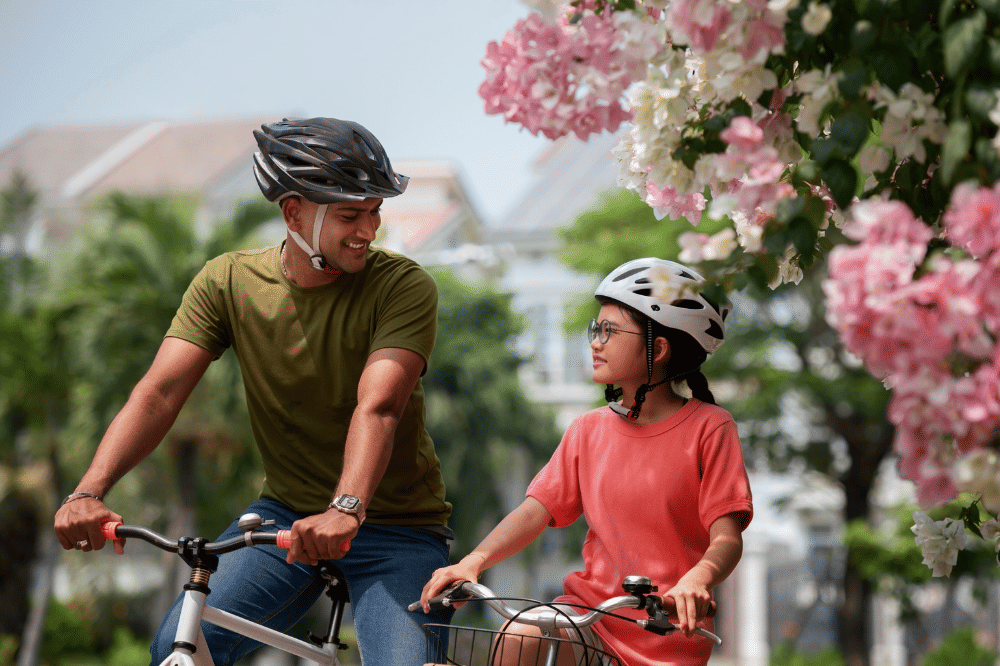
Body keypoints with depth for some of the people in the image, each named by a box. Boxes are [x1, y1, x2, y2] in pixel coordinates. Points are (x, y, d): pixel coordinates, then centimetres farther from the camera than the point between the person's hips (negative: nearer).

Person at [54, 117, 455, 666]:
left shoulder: (404, 286, -13)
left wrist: (346, 509, -46)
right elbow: (159, 391, -13)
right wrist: (89, 491, -29)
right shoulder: (229, 282, -4)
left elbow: (377, 408, -28)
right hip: (287, 512, 2)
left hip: (396, 525, -2)